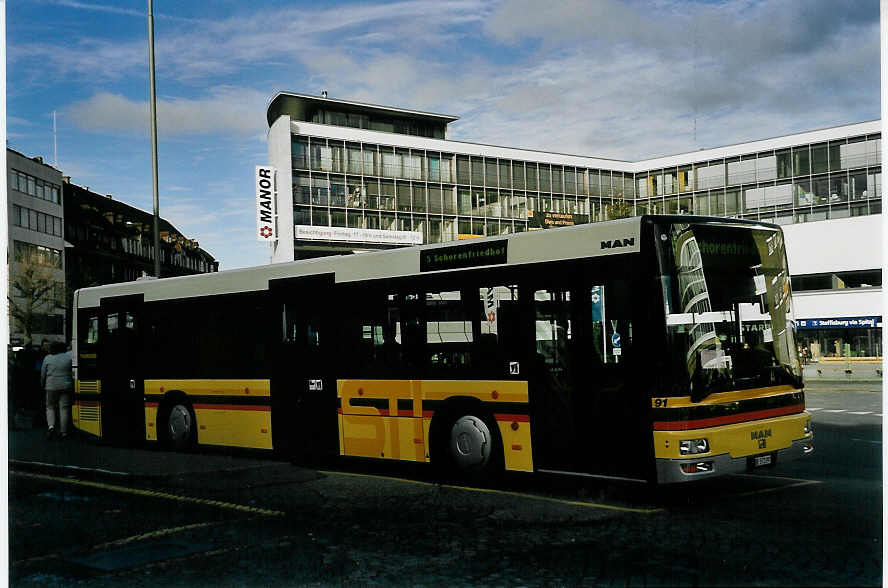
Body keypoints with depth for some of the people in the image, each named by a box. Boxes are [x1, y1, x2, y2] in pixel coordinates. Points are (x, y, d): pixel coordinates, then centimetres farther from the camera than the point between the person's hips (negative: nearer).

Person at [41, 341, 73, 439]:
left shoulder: (47, 358, 0)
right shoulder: (69, 356, -3)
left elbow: (43, 374, 6)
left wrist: (43, 385, 18)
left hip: (51, 387, 0)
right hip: (66, 386, 0)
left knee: (50, 407, 13)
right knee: (64, 408, 2)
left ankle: (51, 425, -9)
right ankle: (64, 432, 2)